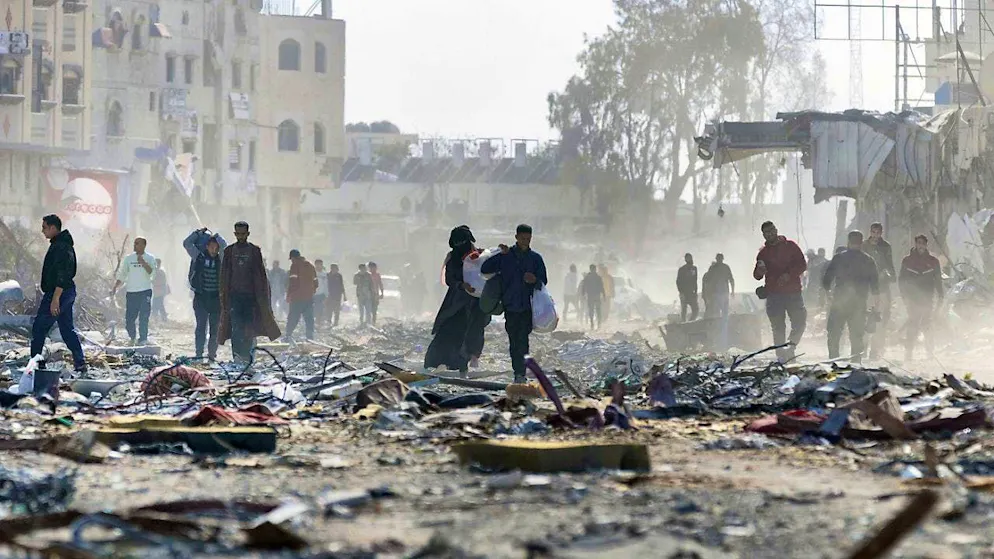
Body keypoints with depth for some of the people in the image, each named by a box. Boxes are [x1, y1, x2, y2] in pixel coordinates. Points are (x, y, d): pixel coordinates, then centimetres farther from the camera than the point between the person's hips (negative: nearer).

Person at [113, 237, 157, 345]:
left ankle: (143, 339, 0)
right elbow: (121, 275, 13)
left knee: (144, 318, -6)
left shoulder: (150, 258, 1)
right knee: (129, 318, 2)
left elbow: (152, 273, -12)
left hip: (145, 292, -3)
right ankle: (132, 338, 20)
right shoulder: (128, 258, 9)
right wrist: (115, 288, 5)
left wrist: (143, 263, -22)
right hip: (131, 292, 3)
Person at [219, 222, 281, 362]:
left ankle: (247, 355, 9)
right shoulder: (229, 251, 9)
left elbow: (261, 274, 6)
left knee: (250, 328, 0)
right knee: (236, 327, -11)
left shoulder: (255, 251, 7)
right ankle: (237, 356, -16)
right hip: (234, 294, 0)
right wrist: (225, 296, 3)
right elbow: (224, 275, 10)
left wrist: (262, 296, 0)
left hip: (251, 295, 0)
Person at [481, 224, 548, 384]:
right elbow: (484, 269, 2)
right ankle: (518, 373, 11)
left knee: (522, 339, -13)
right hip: (510, 305, 1)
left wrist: (535, 280, -13)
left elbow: (544, 281, 10)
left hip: (527, 306, -1)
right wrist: (501, 255, -6)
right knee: (514, 341, 3)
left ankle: (521, 373, -14)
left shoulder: (536, 258, 8)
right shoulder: (506, 256, 7)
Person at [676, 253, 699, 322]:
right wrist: (681, 292, -16)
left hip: (691, 293, 5)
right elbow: (678, 282, -7)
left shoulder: (694, 268, 12)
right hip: (684, 293, -5)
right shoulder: (682, 269, -5)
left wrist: (695, 291, 10)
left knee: (695, 310, -2)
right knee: (683, 311, -4)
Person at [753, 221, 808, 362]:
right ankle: (781, 354, 2)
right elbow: (757, 275, 12)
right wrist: (760, 271, -12)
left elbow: (802, 265, 0)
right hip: (773, 294, 2)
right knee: (778, 327, 0)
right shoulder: (763, 252, 13)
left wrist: (789, 275, -15)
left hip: (793, 292, -1)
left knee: (800, 322, -9)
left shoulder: (790, 246, 5)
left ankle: (790, 347, 5)